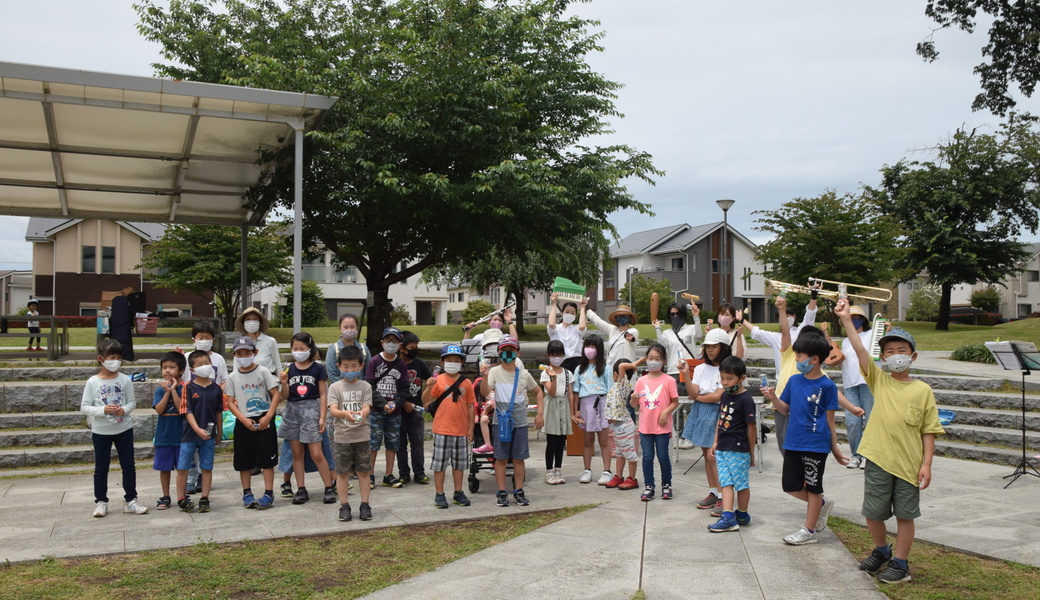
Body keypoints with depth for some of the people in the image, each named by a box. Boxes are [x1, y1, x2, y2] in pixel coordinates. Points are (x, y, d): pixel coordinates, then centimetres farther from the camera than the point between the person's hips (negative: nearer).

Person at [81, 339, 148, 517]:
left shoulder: (125, 380, -3)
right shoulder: (93, 382, -7)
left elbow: (132, 402, 2)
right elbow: (84, 407, -7)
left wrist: (124, 410, -19)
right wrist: (102, 410, -22)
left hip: (124, 429, 2)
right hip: (101, 431, -1)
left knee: (128, 466, 6)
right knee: (101, 468, 8)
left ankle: (130, 500, 16)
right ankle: (101, 502, 20)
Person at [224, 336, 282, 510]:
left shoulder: (263, 372, -1)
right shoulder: (233, 377, 4)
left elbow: (276, 394, -4)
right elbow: (230, 402, 3)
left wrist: (268, 416, -13)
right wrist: (244, 420, -11)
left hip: (264, 420, -2)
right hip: (243, 423, 2)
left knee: (267, 459, -1)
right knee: (244, 461, 7)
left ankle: (268, 494, 4)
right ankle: (247, 493, 19)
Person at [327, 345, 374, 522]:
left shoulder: (365, 386, 3)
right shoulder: (335, 387, 0)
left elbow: (367, 407, -10)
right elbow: (333, 410, -13)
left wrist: (362, 413, -34)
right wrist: (345, 413, -35)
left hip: (361, 435, 0)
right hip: (342, 436, 0)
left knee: (363, 472, 6)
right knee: (343, 473, 6)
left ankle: (365, 505, 15)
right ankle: (344, 506, 17)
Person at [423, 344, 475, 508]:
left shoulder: (466, 383, 3)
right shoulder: (438, 380, -4)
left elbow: (470, 405, 6)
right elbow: (425, 401, -8)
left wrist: (471, 428, 4)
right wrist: (429, 388, -28)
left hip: (461, 430, 3)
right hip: (442, 429, -3)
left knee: (459, 463, 13)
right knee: (440, 463, 4)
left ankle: (458, 493, 25)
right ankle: (439, 494, 14)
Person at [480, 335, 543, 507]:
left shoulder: (524, 374, 5)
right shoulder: (495, 372, -4)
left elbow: (538, 391, 18)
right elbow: (485, 392, -19)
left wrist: (540, 413, 10)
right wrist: (485, 377, -36)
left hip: (520, 422, 2)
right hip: (501, 421, -2)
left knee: (519, 458, 7)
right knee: (501, 458, 2)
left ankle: (519, 491, 18)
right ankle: (502, 492, 11)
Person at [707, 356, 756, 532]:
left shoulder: (746, 400, -13)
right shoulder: (725, 395, 10)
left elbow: (751, 427, -10)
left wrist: (751, 452, -5)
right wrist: (715, 443, 15)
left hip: (739, 449, -7)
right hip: (722, 449, 7)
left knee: (741, 483, 6)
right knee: (726, 483, 3)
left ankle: (742, 515, 19)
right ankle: (728, 517, 3)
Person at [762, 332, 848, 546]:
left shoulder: (826, 386, -10)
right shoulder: (794, 380, 5)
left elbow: (830, 420, -6)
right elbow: (785, 409, 12)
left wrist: (835, 448, -3)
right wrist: (773, 398, -7)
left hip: (816, 445, -6)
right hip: (792, 442, 6)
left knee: (813, 487, 7)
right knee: (790, 485, 11)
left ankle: (809, 530, 20)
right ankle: (822, 504, 36)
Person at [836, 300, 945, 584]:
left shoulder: (923, 390, -1)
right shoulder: (879, 380, 2)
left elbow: (928, 430, 0)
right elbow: (860, 350, -10)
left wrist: (926, 464, -6)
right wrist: (846, 320, -18)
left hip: (908, 462, -1)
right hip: (877, 459, 2)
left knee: (905, 514, 9)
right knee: (873, 512, 10)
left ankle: (899, 563, 25)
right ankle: (881, 550, 36)